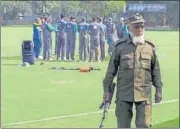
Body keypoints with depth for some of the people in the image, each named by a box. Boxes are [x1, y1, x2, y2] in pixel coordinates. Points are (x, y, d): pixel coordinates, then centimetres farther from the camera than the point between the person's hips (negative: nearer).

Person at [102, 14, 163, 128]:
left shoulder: (150, 47, 5)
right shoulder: (120, 46, 2)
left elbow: (156, 70, 11)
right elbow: (112, 69, 5)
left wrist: (159, 89, 9)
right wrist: (106, 89, 4)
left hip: (144, 94, 0)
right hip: (124, 93, 0)